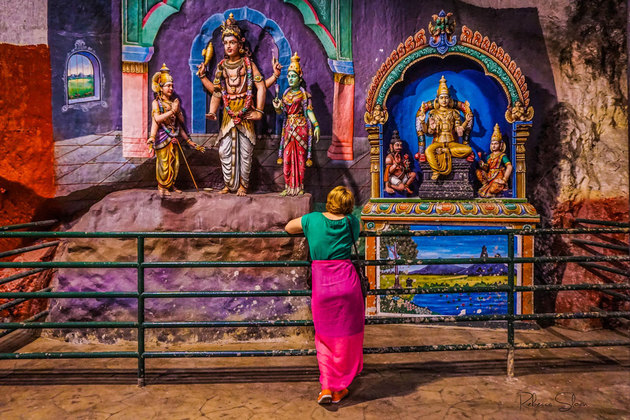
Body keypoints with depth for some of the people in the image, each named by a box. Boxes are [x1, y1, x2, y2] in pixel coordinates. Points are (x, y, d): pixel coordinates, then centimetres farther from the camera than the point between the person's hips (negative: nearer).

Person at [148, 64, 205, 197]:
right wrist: (172, 111, -22)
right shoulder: (156, 102, -4)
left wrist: (178, 110, -5)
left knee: (174, 161, 7)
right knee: (163, 162, -1)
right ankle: (162, 187, 11)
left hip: (173, 137, 5)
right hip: (162, 136, -5)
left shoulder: (174, 102, 9)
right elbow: (157, 118, -22)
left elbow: (181, 120, 11)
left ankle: (171, 184, 21)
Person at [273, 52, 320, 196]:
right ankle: (289, 187, 7)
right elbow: (281, 111, 13)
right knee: (287, 157, 0)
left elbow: (309, 111, -5)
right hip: (288, 127, 4)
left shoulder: (304, 94, 0)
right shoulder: (286, 94, 13)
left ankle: (299, 187, 5)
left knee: (300, 157, -2)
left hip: (301, 127, -4)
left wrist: (316, 126, -15)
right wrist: (277, 107, -9)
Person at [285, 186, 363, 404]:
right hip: (347, 282, 0)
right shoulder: (351, 222, 4)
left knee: (325, 337, 16)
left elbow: (288, 227, 17)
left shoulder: (312, 219, 1)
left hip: (321, 284, 0)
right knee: (346, 337, 13)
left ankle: (327, 387, 13)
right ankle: (339, 389, 23)